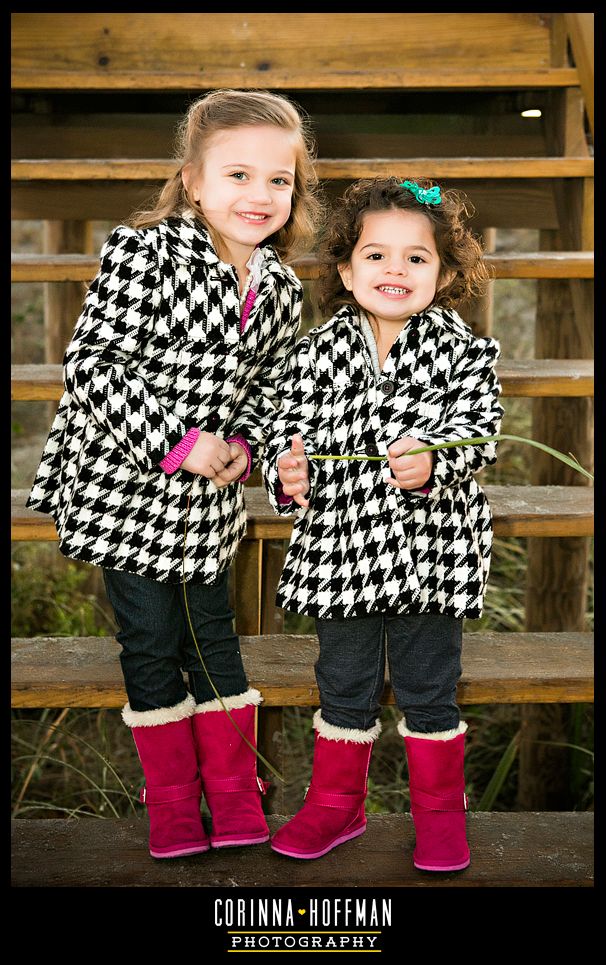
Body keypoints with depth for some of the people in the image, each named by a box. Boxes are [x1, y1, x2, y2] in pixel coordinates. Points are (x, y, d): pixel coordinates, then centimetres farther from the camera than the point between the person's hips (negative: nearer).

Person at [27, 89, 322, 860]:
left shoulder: (281, 289, 2)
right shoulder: (143, 255, -17)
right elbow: (92, 364, -20)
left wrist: (244, 444, -7)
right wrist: (175, 441, -23)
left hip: (207, 500, 4)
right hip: (123, 491, -4)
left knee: (213, 637, 13)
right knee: (150, 644, 6)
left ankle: (235, 794, 30)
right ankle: (172, 803, 25)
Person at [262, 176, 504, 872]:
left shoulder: (461, 351, -3)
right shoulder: (317, 350, 2)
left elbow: (477, 431, -12)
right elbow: (290, 427, 2)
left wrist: (431, 461, -31)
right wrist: (288, 474, -19)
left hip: (430, 549, -2)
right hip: (339, 545, 2)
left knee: (428, 687, 11)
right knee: (344, 685, 16)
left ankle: (440, 813, 30)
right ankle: (335, 804, 35)